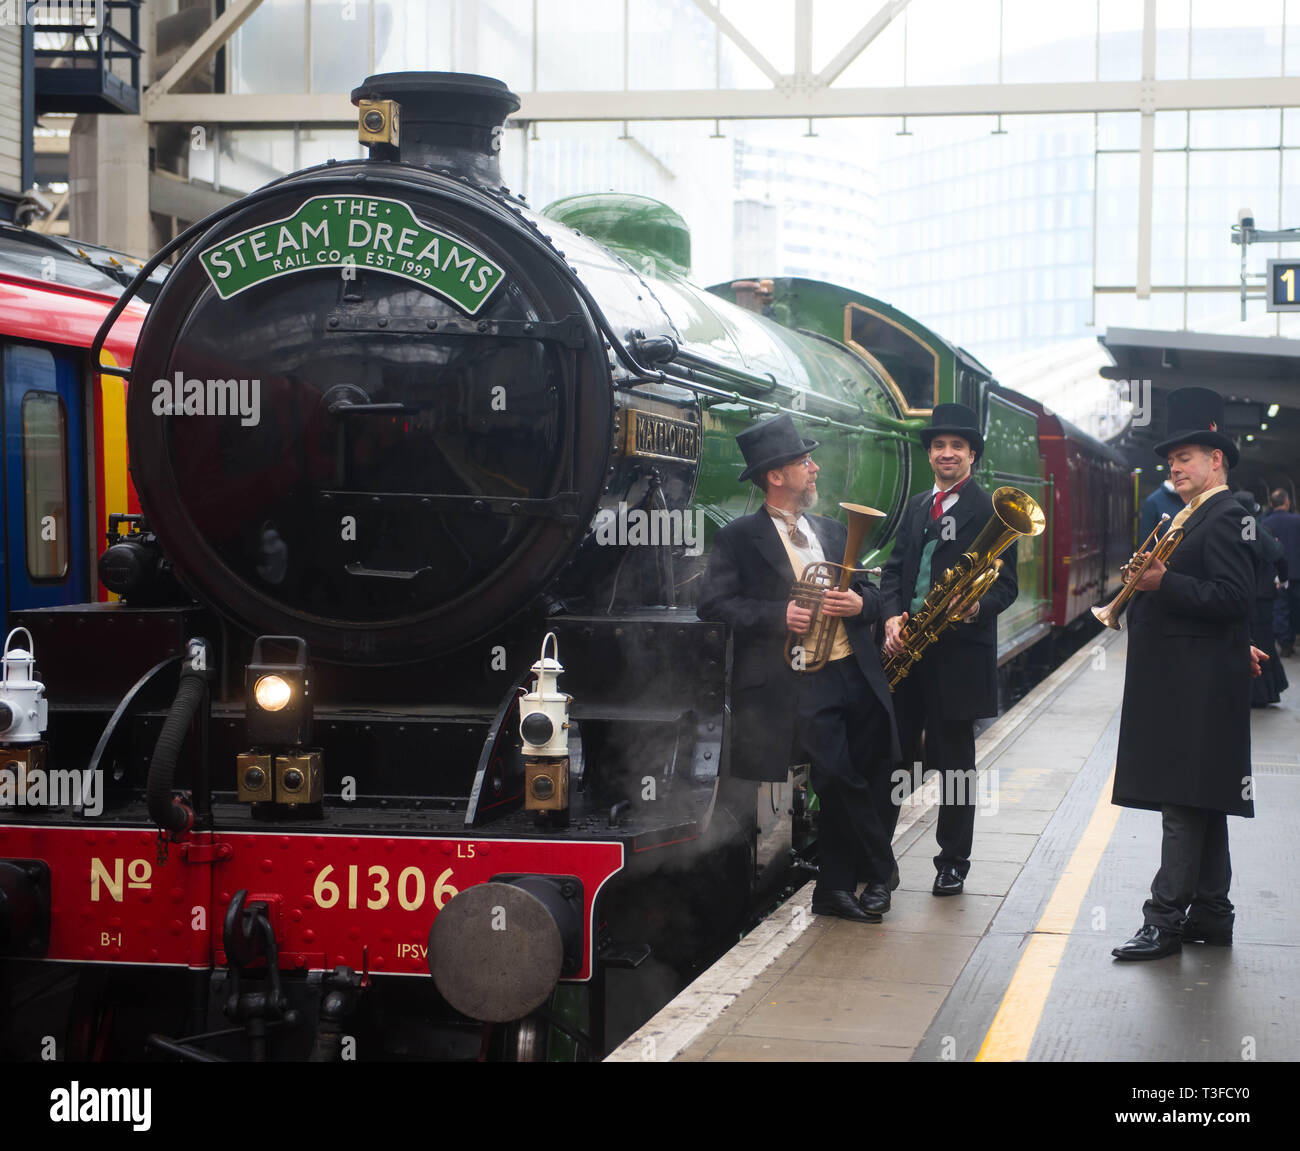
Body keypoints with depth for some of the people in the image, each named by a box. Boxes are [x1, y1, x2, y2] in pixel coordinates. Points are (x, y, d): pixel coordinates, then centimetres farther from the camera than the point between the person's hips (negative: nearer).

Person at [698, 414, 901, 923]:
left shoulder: (831, 531, 19)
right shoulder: (739, 538, -1)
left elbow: (870, 591, 21)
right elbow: (713, 604, -9)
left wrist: (859, 602, -4)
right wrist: (778, 614, -19)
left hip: (854, 675, 6)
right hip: (799, 685, -6)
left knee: (839, 788, 8)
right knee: (842, 782, -12)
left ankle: (834, 890, 19)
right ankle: (879, 872, 6)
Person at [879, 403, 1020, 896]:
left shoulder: (991, 510, -3)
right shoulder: (916, 507, 16)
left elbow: (1006, 584, -7)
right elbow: (894, 569, 13)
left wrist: (976, 607, -27)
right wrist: (891, 616, -5)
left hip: (958, 651, -5)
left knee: (954, 760, 4)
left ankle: (953, 862, 14)